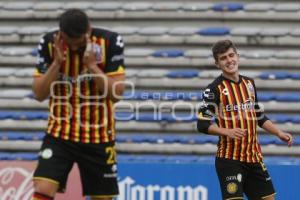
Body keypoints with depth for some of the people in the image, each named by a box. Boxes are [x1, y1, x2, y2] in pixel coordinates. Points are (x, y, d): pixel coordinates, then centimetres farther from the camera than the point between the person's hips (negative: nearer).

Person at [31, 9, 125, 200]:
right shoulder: (49, 43, -8)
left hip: (99, 136, 0)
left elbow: (117, 93, -13)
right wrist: (57, 62, -19)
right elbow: (39, 94, -7)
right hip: (59, 134, 0)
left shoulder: (111, 42, -12)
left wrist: (91, 65, -23)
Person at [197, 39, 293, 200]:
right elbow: (202, 124, -11)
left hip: (254, 156, 6)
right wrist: (227, 131, -25)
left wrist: (279, 133, 11)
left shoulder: (249, 83, 12)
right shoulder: (215, 89, -7)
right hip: (229, 158, -6)